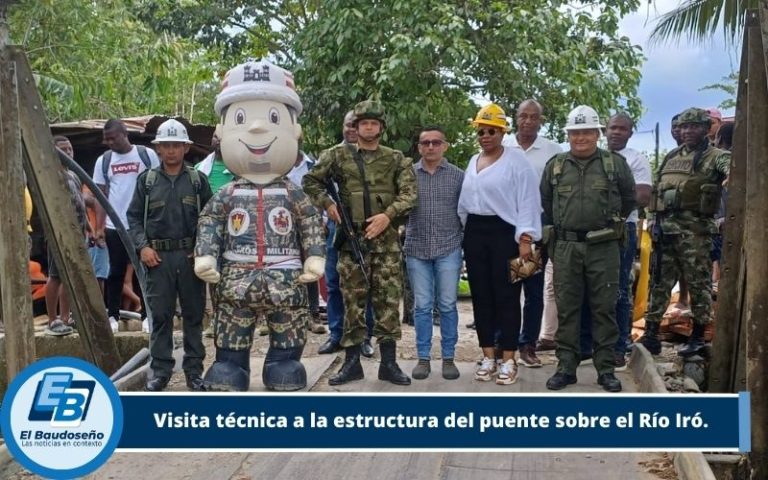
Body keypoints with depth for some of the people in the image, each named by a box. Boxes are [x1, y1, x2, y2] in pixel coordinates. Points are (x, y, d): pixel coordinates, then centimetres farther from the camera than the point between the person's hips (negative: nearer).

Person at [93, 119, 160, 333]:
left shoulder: (147, 155, -2)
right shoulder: (103, 161, 5)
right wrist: (99, 227, -2)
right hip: (115, 226, 2)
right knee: (116, 272, 7)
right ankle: (112, 315, 14)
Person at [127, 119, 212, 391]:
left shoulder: (198, 180, 7)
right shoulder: (147, 180, 8)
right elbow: (134, 216, 9)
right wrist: (142, 246, -5)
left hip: (191, 256, 0)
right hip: (158, 257, 0)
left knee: (193, 315, 6)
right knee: (160, 316, 4)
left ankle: (194, 371, 16)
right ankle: (160, 371, 14)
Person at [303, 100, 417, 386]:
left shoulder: (396, 159, 7)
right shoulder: (338, 155, 7)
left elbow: (409, 193, -2)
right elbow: (310, 181, 11)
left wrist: (388, 215, -16)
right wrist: (328, 204, -3)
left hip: (386, 239, 0)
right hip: (351, 239, 0)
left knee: (388, 301, 1)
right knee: (353, 302, 5)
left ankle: (389, 363, 9)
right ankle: (352, 363, 13)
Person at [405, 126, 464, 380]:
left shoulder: (458, 175, 3)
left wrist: (465, 242, 3)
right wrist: (401, 236, 0)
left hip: (448, 249, 0)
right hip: (417, 249, 1)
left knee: (447, 305, 4)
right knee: (422, 306, 5)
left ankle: (448, 358, 14)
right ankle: (423, 358, 14)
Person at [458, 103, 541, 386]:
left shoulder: (516, 161, -6)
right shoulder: (472, 163, 15)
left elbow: (527, 202, -11)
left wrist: (525, 239, -17)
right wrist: (465, 233, 14)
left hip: (504, 233, -6)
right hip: (474, 233, 6)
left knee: (506, 297, -2)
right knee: (481, 296, 8)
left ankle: (508, 360, 5)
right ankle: (488, 357, 17)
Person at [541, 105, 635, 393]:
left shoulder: (616, 164, 4)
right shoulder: (555, 166, 10)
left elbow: (629, 199, 14)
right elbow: (545, 202, 19)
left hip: (603, 248, -1)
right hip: (566, 248, 2)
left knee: (604, 308, 2)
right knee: (566, 309, 5)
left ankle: (606, 369, 11)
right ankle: (566, 367, 12)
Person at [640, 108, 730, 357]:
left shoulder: (715, 156, 0)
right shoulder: (671, 157, 18)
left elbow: (732, 168, -22)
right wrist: (655, 223, 13)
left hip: (695, 229, -6)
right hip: (665, 227, 6)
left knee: (699, 284, 2)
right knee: (659, 283, 7)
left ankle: (698, 337, 12)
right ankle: (651, 335, 13)